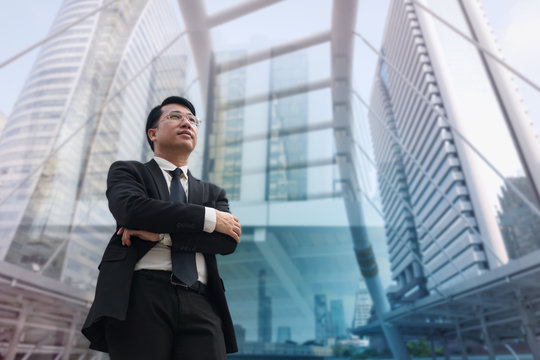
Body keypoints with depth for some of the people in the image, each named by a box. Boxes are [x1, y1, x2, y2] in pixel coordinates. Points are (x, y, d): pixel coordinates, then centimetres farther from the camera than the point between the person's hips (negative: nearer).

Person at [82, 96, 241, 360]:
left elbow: (227, 240, 3)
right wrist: (209, 217, -6)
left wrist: (161, 234, -8)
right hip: (140, 296, -2)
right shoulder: (127, 171, 14)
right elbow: (130, 208, -9)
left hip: (200, 305, 3)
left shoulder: (212, 193, 21)